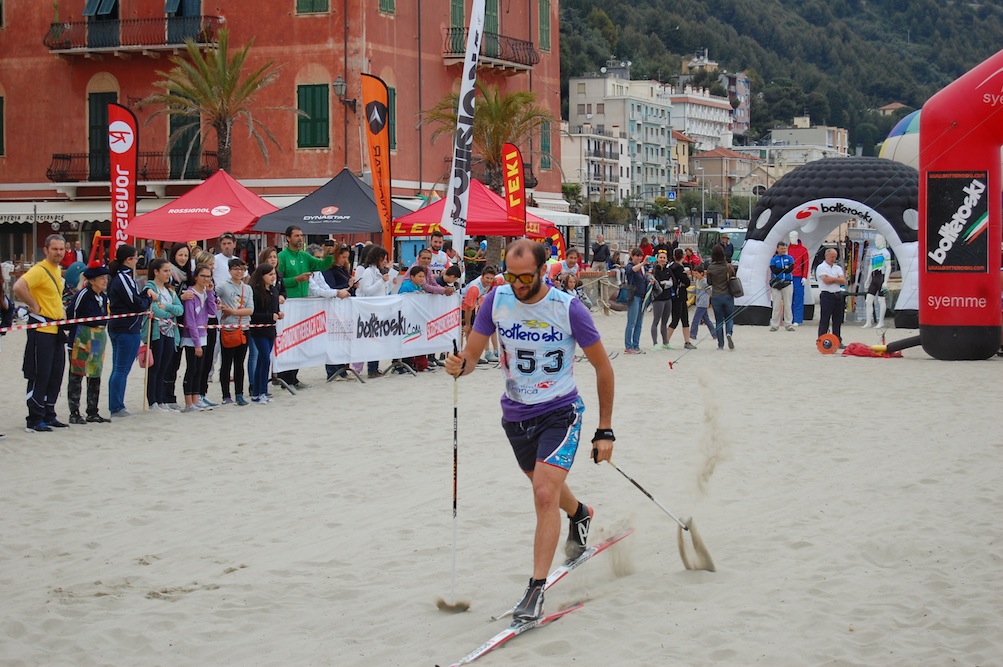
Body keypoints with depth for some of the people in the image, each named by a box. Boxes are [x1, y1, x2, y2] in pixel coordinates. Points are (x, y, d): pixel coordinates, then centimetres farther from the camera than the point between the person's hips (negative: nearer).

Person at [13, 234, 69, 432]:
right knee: (40, 376, -6)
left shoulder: (58, 270, 14)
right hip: (41, 329, -9)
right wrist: (34, 305, -21)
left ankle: (48, 416, 21)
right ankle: (34, 420, -1)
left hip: (56, 329, 9)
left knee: (56, 375, 12)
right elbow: (18, 287, -30)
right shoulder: (39, 270, -15)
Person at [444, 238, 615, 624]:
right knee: (545, 487, 25)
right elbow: (471, 354, -3)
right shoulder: (496, 300, -9)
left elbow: (603, 368, -7)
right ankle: (579, 514, 60)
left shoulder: (568, 308, -18)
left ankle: (536, 590, -15)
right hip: (515, 415, 5)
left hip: (560, 413, -5)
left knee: (545, 494, -20)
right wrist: (460, 365, -29)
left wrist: (605, 431, -6)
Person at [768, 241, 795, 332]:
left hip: (787, 283, 1)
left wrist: (780, 270, -7)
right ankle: (774, 324, 2)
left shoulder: (790, 258, 9)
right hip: (776, 284, -1)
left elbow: (791, 269, -8)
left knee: (787, 305, 2)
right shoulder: (773, 259, 7)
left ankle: (788, 324, 5)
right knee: (776, 305, -1)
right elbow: (774, 270, -9)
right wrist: (785, 268, -6)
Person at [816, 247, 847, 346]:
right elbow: (826, 281, -17)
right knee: (824, 320, -3)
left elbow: (843, 281, 2)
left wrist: (832, 279, -8)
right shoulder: (821, 267, -2)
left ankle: (838, 341, 14)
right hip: (826, 296, -6)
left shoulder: (838, 268, 16)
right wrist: (837, 279, -3)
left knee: (838, 320, 8)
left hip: (838, 295, 6)